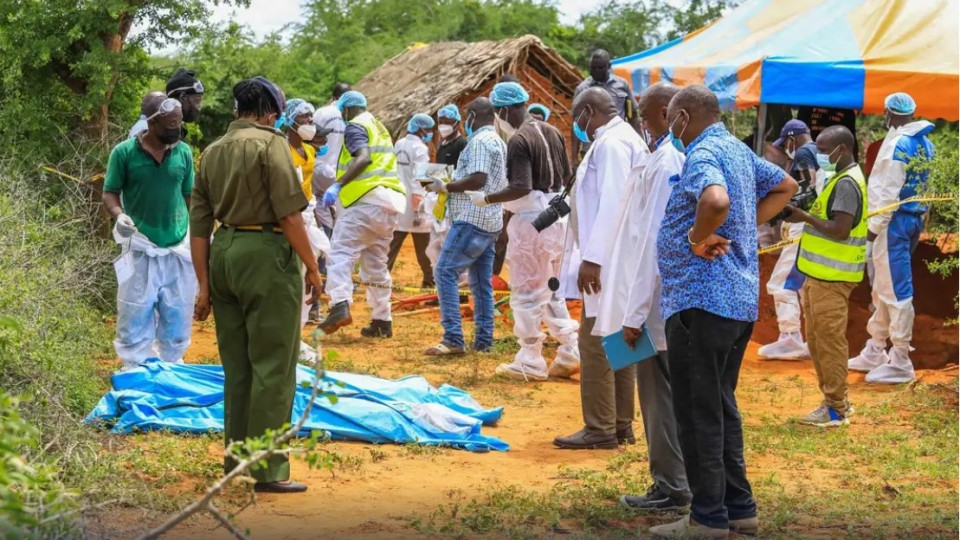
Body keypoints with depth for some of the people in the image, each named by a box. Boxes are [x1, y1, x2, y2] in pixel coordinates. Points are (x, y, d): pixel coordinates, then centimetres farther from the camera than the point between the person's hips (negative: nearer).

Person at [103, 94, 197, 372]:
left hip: (179, 248, 3)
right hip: (141, 249, -3)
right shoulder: (124, 152, -7)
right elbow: (110, 193, 0)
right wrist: (120, 215, -20)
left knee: (177, 318, 10)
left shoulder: (184, 152, 3)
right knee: (135, 317, 0)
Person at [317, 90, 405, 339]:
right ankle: (383, 320, 13)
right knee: (376, 263, 14)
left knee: (341, 252, -14)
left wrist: (338, 185, -23)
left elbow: (364, 158, -19)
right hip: (390, 202, 9)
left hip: (367, 198, -8)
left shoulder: (355, 127, -1)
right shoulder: (380, 128, 26)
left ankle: (340, 306, -33)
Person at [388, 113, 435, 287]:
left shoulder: (398, 145, 10)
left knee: (392, 245, 4)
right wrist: (418, 210, -20)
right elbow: (418, 180, -19)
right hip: (414, 202, -6)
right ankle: (429, 278, 17)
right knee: (423, 246, 7)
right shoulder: (420, 148, -13)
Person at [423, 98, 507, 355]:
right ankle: (484, 340, 10)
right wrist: (452, 186, 23)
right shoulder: (498, 142, 19)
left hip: (473, 220, -10)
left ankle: (453, 339, -17)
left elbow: (478, 179, -23)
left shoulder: (479, 141, -12)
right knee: (482, 282, 10)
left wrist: (446, 187, -11)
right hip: (490, 221, 10)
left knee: (445, 272, -11)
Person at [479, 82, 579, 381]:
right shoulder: (552, 132, 9)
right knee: (552, 291, 18)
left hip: (531, 219, -8)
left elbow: (521, 187, -24)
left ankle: (530, 362, 4)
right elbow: (567, 176, 13)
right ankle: (570, 352, 15)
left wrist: (486, 199, -13)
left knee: (526, 292, 0)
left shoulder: (518, 141, -16)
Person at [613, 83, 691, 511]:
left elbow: (652, 241, -20)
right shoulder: (691, 158, 9)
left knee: (661, 398, 1)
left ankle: (670, 490, 8)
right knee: (672, 395, 16)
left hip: (659, 301, -9)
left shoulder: (665, 162, -18)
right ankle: (678, 483, 24)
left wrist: (635, 312, -18)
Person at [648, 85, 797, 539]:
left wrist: (699, 237, -19)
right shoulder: (738, 150, 14)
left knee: (698, 411, -2)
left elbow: (716, 200, -37)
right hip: (741, 299, 10)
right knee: (721, 404, 18)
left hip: (701, 301, -10)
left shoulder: (703, 155, -15)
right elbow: (785, 186, 29)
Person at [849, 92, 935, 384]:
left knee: (896, 290, -6)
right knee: (883, 289, 18)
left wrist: (875, 224, -16)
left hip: (894, 220, -10)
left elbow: (889, 190, -18)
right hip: (915, 218, 10)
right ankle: (875, 352, 26)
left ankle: (900, 362, -3)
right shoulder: (926, 143, 12)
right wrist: (922, 219, 16)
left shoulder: (897, 144, -15)